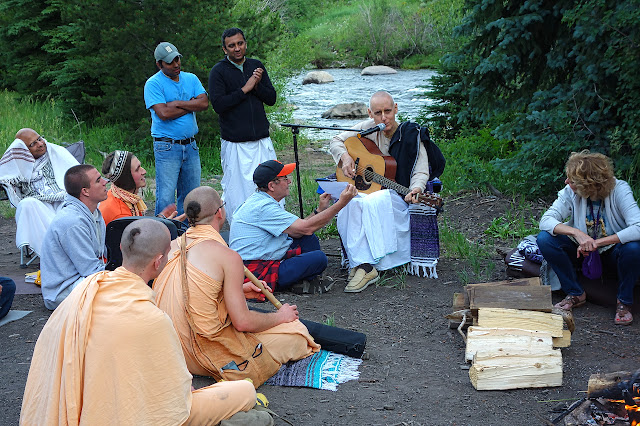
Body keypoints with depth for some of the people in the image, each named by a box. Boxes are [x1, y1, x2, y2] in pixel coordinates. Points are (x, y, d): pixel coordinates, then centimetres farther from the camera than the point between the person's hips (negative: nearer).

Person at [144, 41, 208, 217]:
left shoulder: (191, 79, 12)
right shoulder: (153, 84, -5)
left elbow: (204, 103, -2)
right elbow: (164, 113, -16)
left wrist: (177, 103, -11)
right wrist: (191, 105, -5)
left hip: (190, 145, 5)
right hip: (167, 147, -5)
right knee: (166, 197, -7)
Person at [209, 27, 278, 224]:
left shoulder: (257, 66, 13)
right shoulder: (218, 71, -1)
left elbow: (271, 98, 10)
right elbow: (218, 104, -13)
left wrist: (257, 85, -8)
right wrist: (245, 89, -13)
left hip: (262, 141, 4)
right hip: (235, 143, -4)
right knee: (236, 190, -3)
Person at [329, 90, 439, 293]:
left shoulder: (411, 134, -7)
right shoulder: (369, 128, 4)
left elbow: (421, 172, -9)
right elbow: (336, 141, 15)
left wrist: (415, 189, -31)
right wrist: (345, 157, -6)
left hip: (397, 195, -4)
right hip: (366, 190, 4)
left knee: (370, 203, -37)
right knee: (349, 205, -31)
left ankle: (364, 265, -34)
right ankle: (364, 266, -32)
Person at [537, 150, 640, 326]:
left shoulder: (619, 190, -23)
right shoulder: (570, 193, -15)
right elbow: (546, 220, -22)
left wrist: (597, 242, -37)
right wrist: (577, 233, -39)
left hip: (612, 251, -3)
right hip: (582, 249, 3)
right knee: (545, 239, -21)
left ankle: (624, 301, -9)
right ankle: (576, 294, -5)